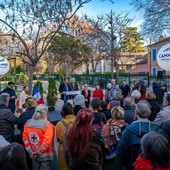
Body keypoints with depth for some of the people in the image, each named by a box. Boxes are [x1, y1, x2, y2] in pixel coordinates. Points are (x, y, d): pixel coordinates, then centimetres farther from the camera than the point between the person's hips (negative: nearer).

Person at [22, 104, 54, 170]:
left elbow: (25, 137, 0)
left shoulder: (28, 123, -2)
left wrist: (29, 151, 3)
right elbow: (47, 141, -22)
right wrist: (39, 152, -12)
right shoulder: (47, 125, -20)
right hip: (45, 155, -5)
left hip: (33, 154, 5)